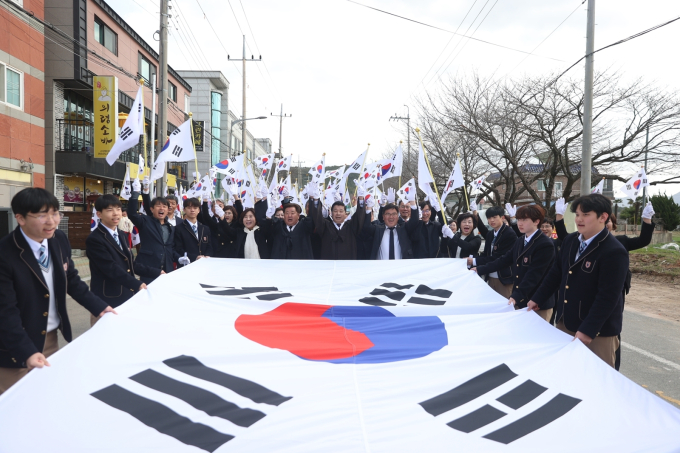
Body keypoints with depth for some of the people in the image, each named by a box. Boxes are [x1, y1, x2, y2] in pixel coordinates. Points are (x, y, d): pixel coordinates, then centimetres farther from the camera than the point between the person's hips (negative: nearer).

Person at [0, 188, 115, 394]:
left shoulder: (60, 240, -4)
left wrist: (99, 307, 2)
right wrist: (27, 352, -31)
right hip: (17, 346, -6)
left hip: (52, 337, 6)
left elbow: (72, 280, 9)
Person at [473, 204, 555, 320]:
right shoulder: (519, 241, 9)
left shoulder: (545, 245, -17)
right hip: (520, 301, 7)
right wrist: (480, 269, 8)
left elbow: (533, 276, -24)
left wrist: (516, 296, -31)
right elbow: (504, 260, 12)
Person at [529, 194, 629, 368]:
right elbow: (556, 273, 13)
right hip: (565, 321, 7)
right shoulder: (570, 241, 3)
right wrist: (538, 299, 15)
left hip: (598, 329, -7)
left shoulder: (614, 252, -20)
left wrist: (588, 330, -24)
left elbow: (608, 297, -23)